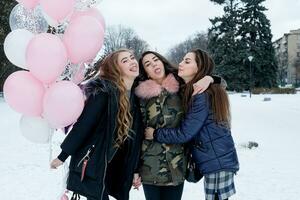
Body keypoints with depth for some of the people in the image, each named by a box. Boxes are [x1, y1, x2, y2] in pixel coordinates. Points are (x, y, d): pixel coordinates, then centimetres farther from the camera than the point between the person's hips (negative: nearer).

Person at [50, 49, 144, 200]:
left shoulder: (135, 97, 6)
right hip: (92, 164, -7)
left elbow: (135, 138, 8)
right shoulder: (104, 91, -17)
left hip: (116, 168, 7)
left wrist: (134, 170, 9)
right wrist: (63, 155, -13)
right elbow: (83, 124, -17)